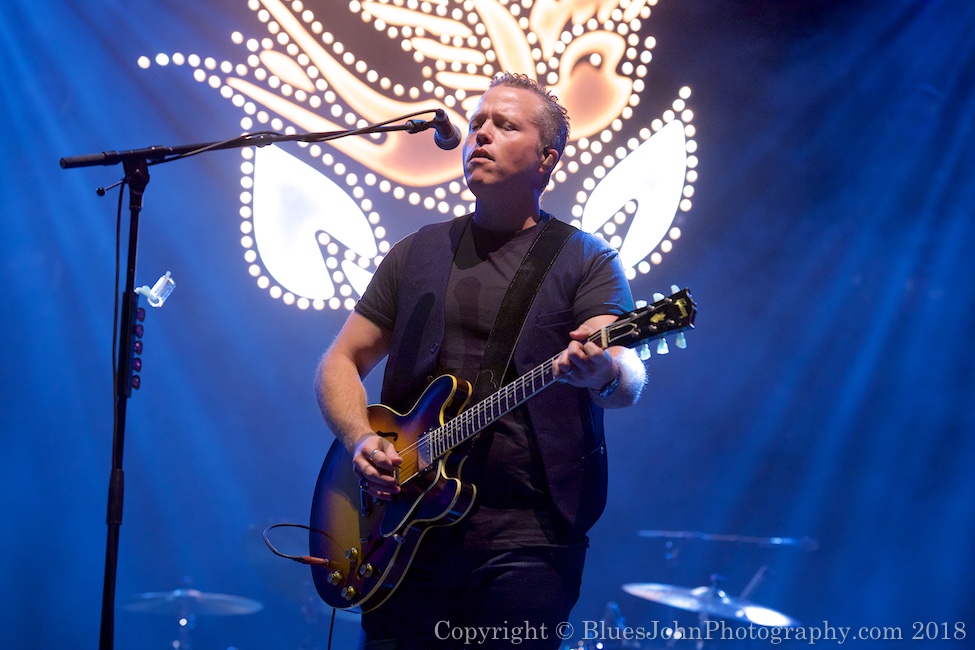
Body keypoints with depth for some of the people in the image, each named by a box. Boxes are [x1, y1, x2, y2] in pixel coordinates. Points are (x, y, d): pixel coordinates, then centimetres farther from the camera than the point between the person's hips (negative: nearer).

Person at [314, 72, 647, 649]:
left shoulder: (586, 260, 3)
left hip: (527, 537, -3)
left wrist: (602, 372, -36)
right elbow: (342, 362, 15)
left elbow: (629, 381, -11)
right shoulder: (418, 253, 15)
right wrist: (361, 440, -5)